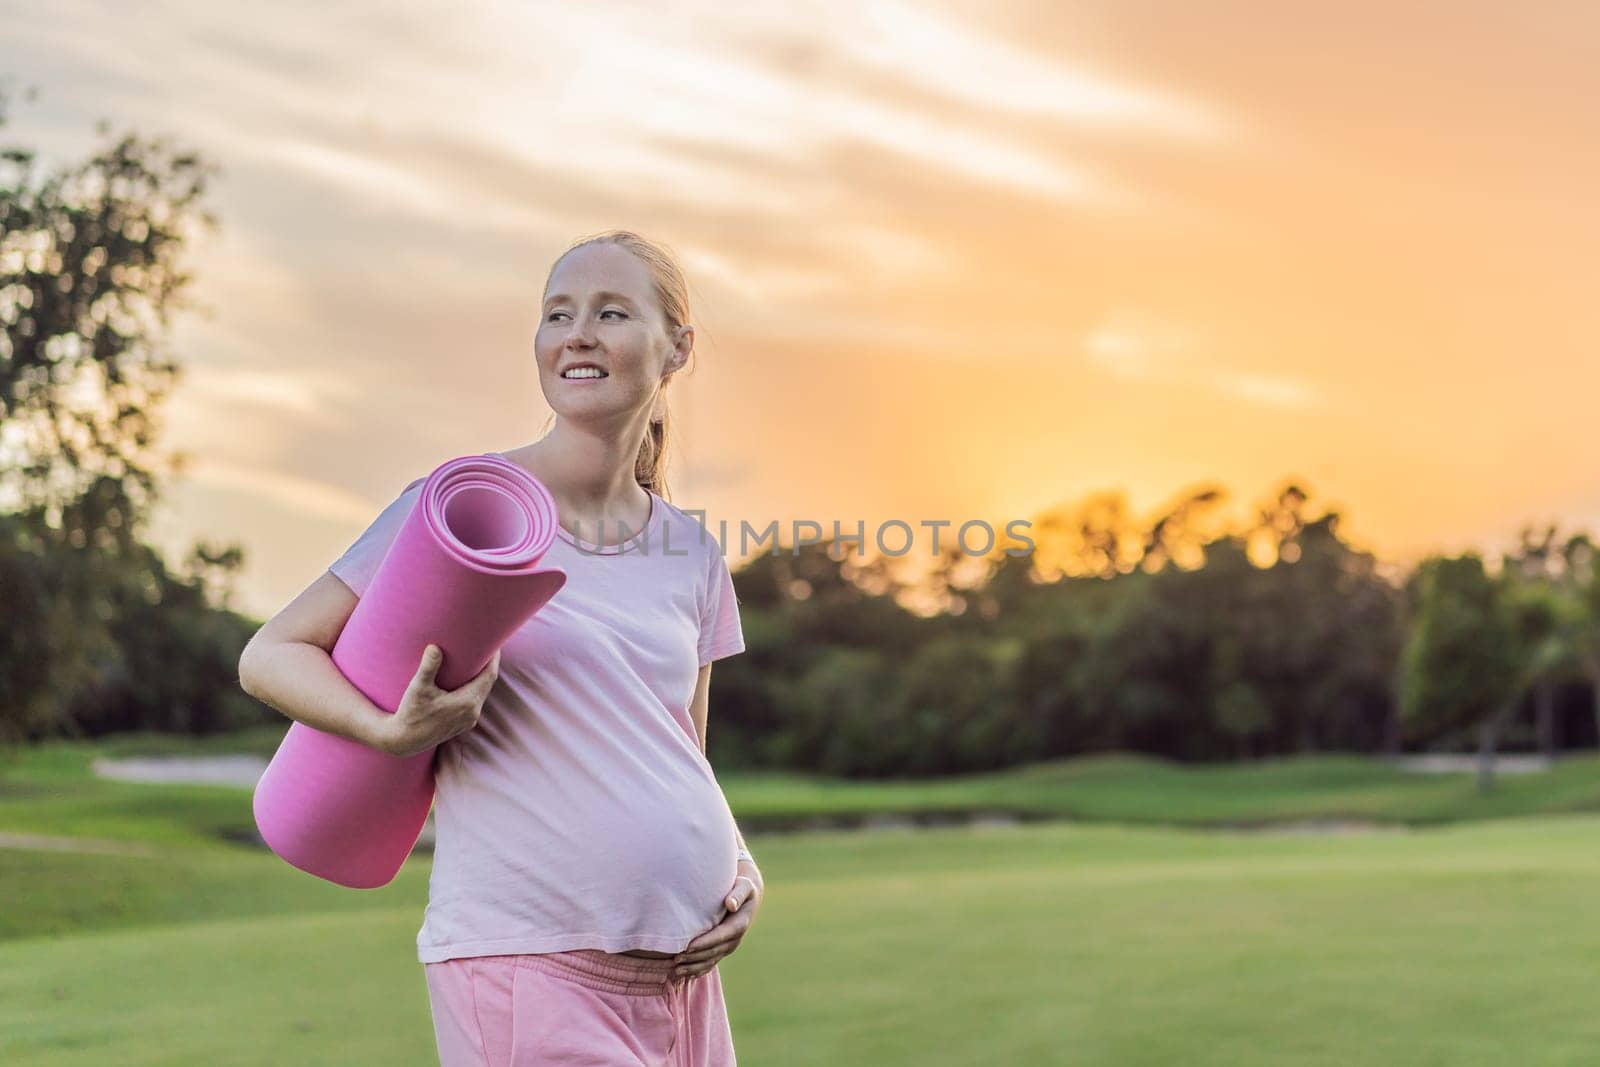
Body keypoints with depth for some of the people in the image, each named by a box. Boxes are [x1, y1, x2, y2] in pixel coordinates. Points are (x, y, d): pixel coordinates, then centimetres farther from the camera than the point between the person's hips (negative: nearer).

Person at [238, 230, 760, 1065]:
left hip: (679, 969, 6)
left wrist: (741, 870, 0)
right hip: (521, 960, -5)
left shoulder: (692, 554, 10)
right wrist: (395, 732, -20)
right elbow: (270, 655, -2)